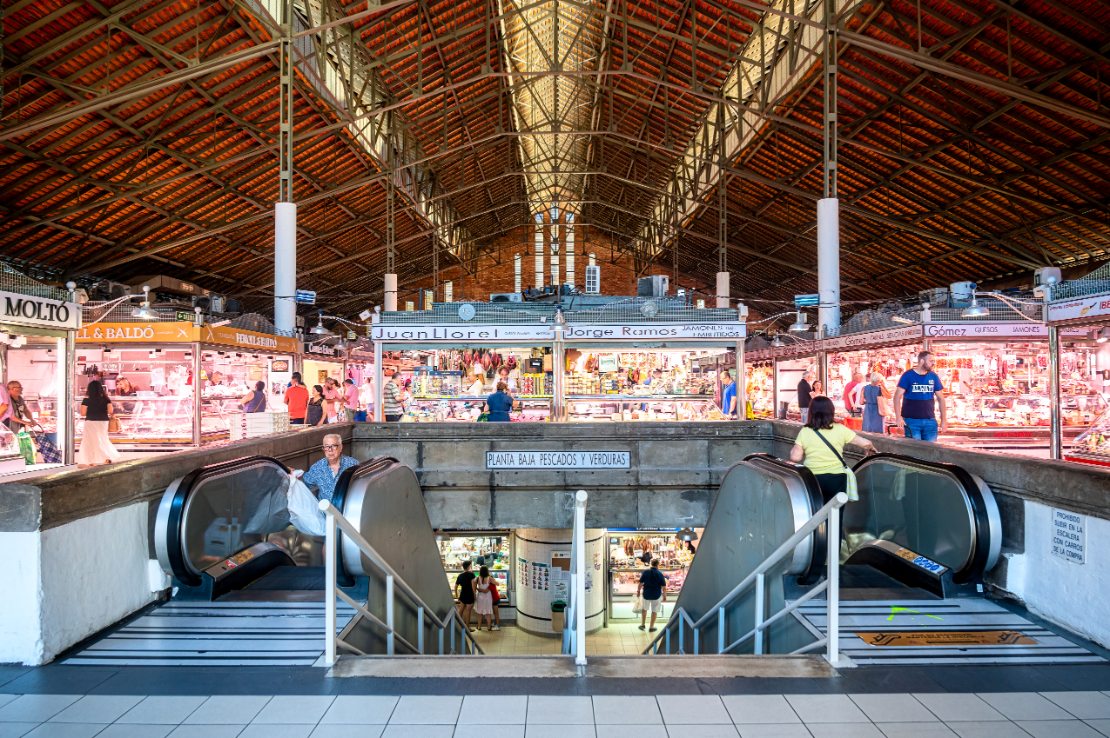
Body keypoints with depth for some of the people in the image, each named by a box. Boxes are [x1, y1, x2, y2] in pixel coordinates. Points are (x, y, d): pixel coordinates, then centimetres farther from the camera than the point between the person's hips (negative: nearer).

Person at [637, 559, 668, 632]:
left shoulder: (645, 572, -9)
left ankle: (643, 624, 30)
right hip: (656, 595, -2)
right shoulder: (660, 574, -14)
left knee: (644, 609, 23)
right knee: (654, 611, 14)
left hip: (646, 594, 2)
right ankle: (651, 627, 21)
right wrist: (664, 596, 0)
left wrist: (638, 591, 10)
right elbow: (664, 587, -12)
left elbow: (640, 583, -4)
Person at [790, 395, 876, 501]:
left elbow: (795, 458, -7)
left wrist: (794, 448, 13)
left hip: (812, 479, 0)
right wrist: (871, 450, 26)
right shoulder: (840, 429, -2)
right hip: (836, 478, 0)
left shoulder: (804, 432, -4)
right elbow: (866, 443, 4)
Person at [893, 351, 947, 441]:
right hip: (911, 421, -4)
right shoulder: (908, 375, -4)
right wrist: (898, 417, -19)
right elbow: (897, 396, -8)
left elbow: (940, 398, 12)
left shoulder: (933, 376, 7)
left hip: (930, 421, 4)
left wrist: (944, 420, 7)